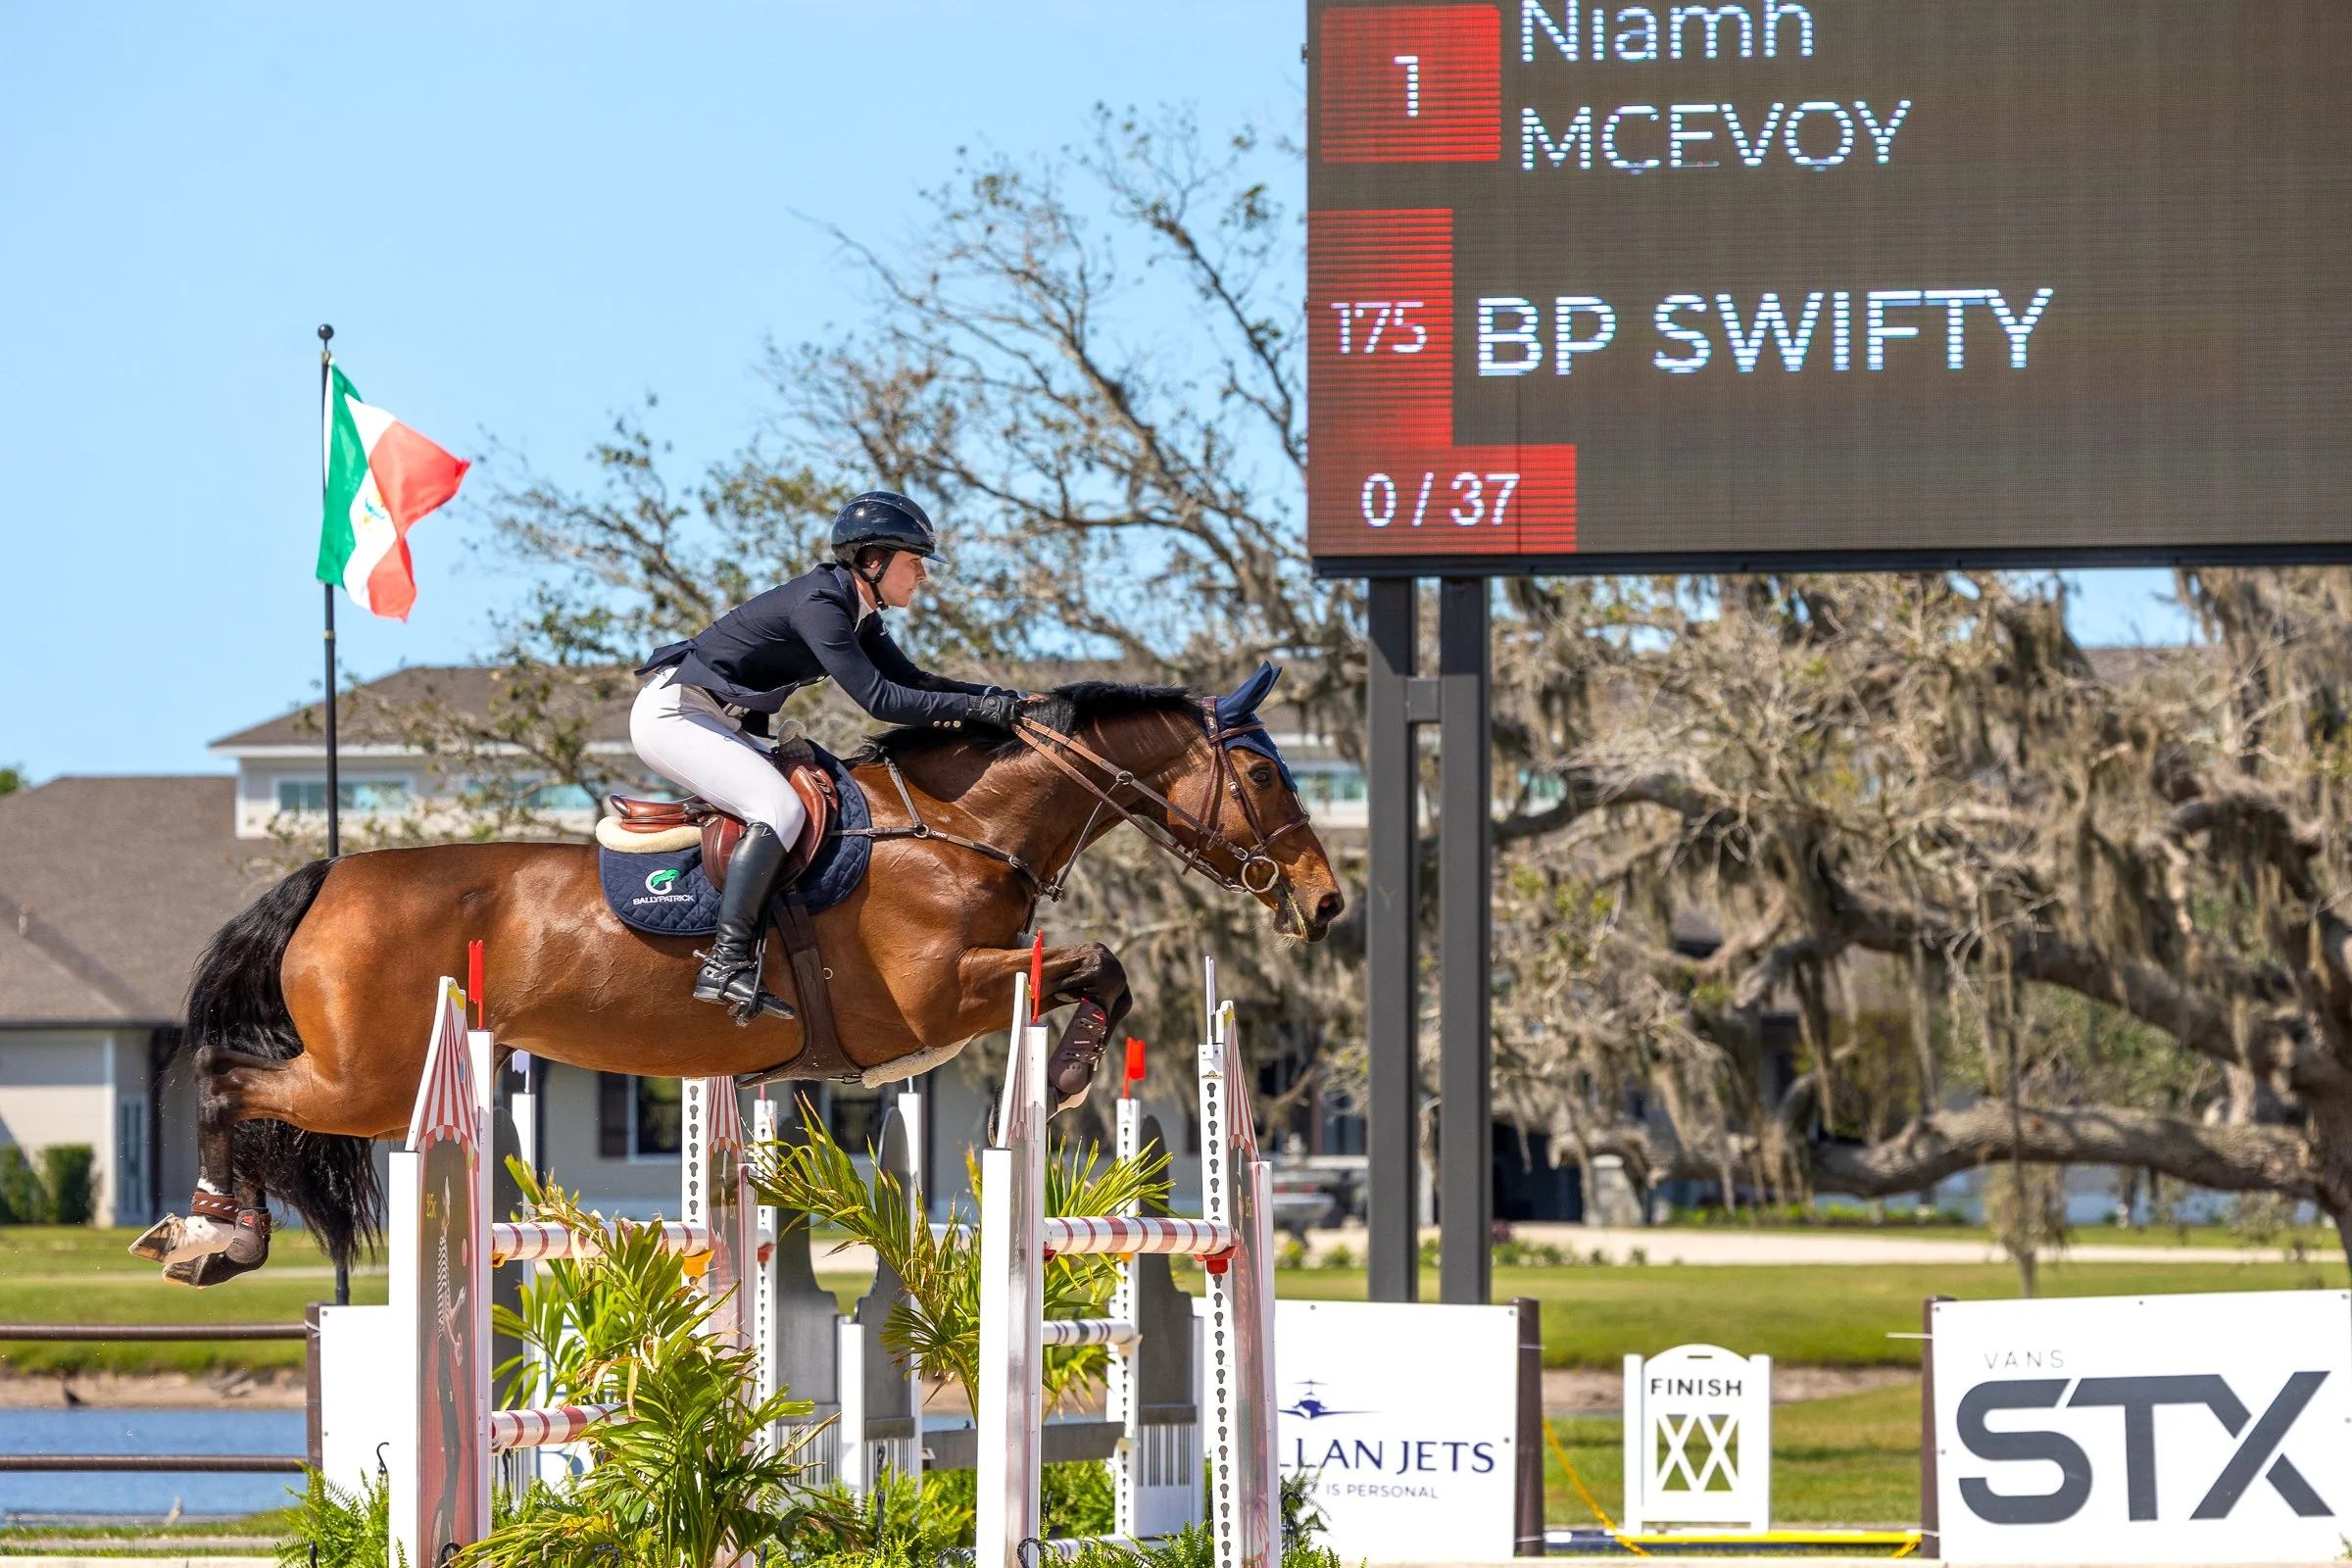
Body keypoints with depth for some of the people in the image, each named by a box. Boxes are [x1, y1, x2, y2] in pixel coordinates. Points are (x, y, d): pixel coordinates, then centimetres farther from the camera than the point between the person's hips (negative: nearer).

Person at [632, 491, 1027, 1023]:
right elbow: (878, 699, -27)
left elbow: (910, 680, 12)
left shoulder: (857, 613, 8)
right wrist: (975, 707, -24)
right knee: (779, 809, -24)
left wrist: (995, 696, -3)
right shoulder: (818, 604, -22)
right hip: (673, 714, -11)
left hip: (717, 722, 11)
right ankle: (726, 963, -30)